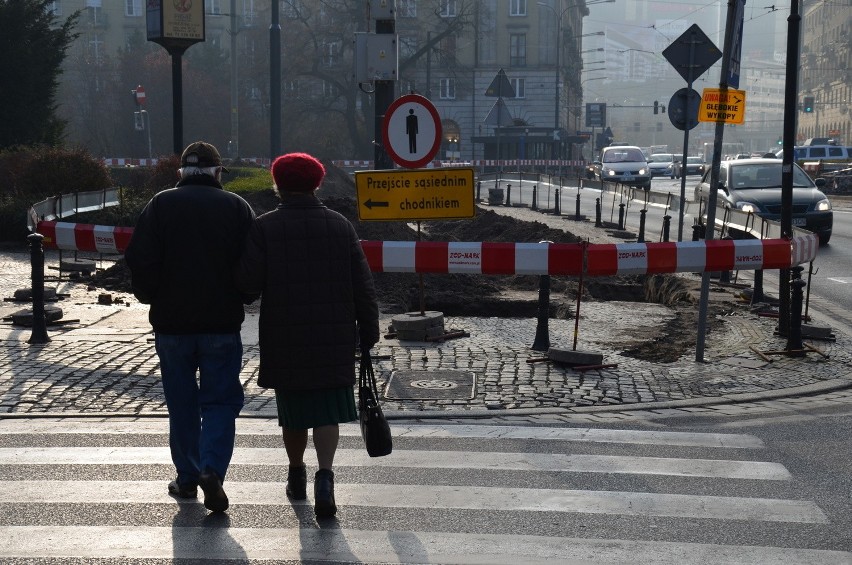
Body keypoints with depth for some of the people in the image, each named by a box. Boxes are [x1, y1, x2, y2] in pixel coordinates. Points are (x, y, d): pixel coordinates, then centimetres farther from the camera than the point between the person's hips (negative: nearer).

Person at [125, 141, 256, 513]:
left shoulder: (160, 205, -1)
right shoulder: (237, 207, -1)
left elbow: (140, 261, -6)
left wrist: (150, 297, 11)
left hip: (171, 323, 1)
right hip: (222, 324, -1)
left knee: (181, 403, 13)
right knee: (220, 400, 6)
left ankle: (187, 478, 18)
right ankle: (212, 468, -12)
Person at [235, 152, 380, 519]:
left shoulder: (264, 227, -4)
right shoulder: (340, 225, 3)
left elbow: (247, 283, -12)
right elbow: (363, 286, 2)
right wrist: (368, 333, 8)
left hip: (284, 338, 0)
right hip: (334, 338, 1)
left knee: (293, 409, 15)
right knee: (327, 410, 3)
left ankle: (297, 475, 31)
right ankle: (324, 474, -16)